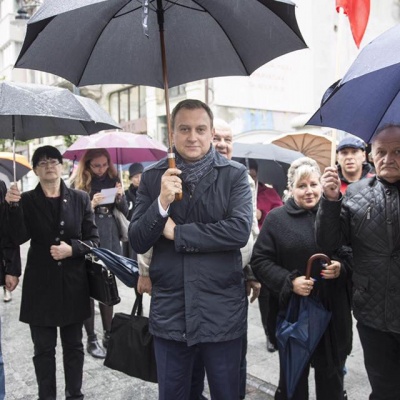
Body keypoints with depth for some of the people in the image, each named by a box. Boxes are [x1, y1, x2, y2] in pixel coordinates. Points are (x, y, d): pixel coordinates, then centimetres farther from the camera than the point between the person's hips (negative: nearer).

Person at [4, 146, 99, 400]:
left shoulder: (80, 199, 1)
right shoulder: (26, 200, 2)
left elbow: (94, 240, 1)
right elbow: (20, 237, -13)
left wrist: (72, 249, -15)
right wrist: (13, 207, -25)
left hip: (73, 283, 1)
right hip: (40, 284, 0)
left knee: (73, 345, 13)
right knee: (43, 348, 9)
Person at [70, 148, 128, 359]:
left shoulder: (113, 179, 8)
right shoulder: (78, 182, -3)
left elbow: (125, 211, 7)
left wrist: (120, 197, -12)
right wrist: (91, 204, -20)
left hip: (109, 241, 4)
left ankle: (108, 335, 20)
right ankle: (91, 339, 12)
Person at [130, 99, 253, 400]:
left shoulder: (235, 175, -4)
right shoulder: (153, 177, 3)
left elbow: (240, 230, -17)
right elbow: (137, 242, -1)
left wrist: (177, 232, -12)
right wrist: (162, 202, -18)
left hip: (222, 312, -1)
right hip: (169, 311, 2)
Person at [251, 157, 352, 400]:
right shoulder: (276, 218, -2)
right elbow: (260, 260, -4)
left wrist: (341, 267, -12)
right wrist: (289, 281, -17)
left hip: (332, 311, 2)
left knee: (332, 375, 16)